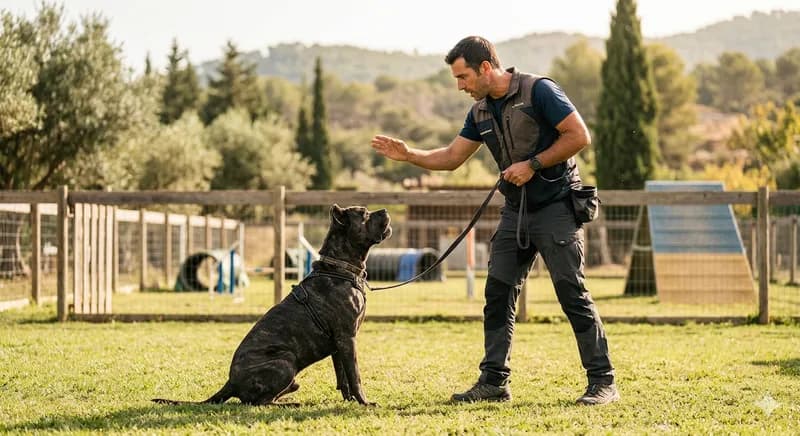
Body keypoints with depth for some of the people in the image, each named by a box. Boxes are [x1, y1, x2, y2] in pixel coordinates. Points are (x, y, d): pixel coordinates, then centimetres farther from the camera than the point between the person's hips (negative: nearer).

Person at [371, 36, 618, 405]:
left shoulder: (538, 91, -13)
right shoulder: (481, 112, 10)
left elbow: (579, 135, -15)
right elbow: (451, 157, 15)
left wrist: (533, 164, -18)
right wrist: (408, 155, 3)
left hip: (556, 207, -7)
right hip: (515, 210, 8)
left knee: (572, 293, -9)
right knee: (498, 294, 4)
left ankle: (603, 382, -3)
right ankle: (493, 381, 10)